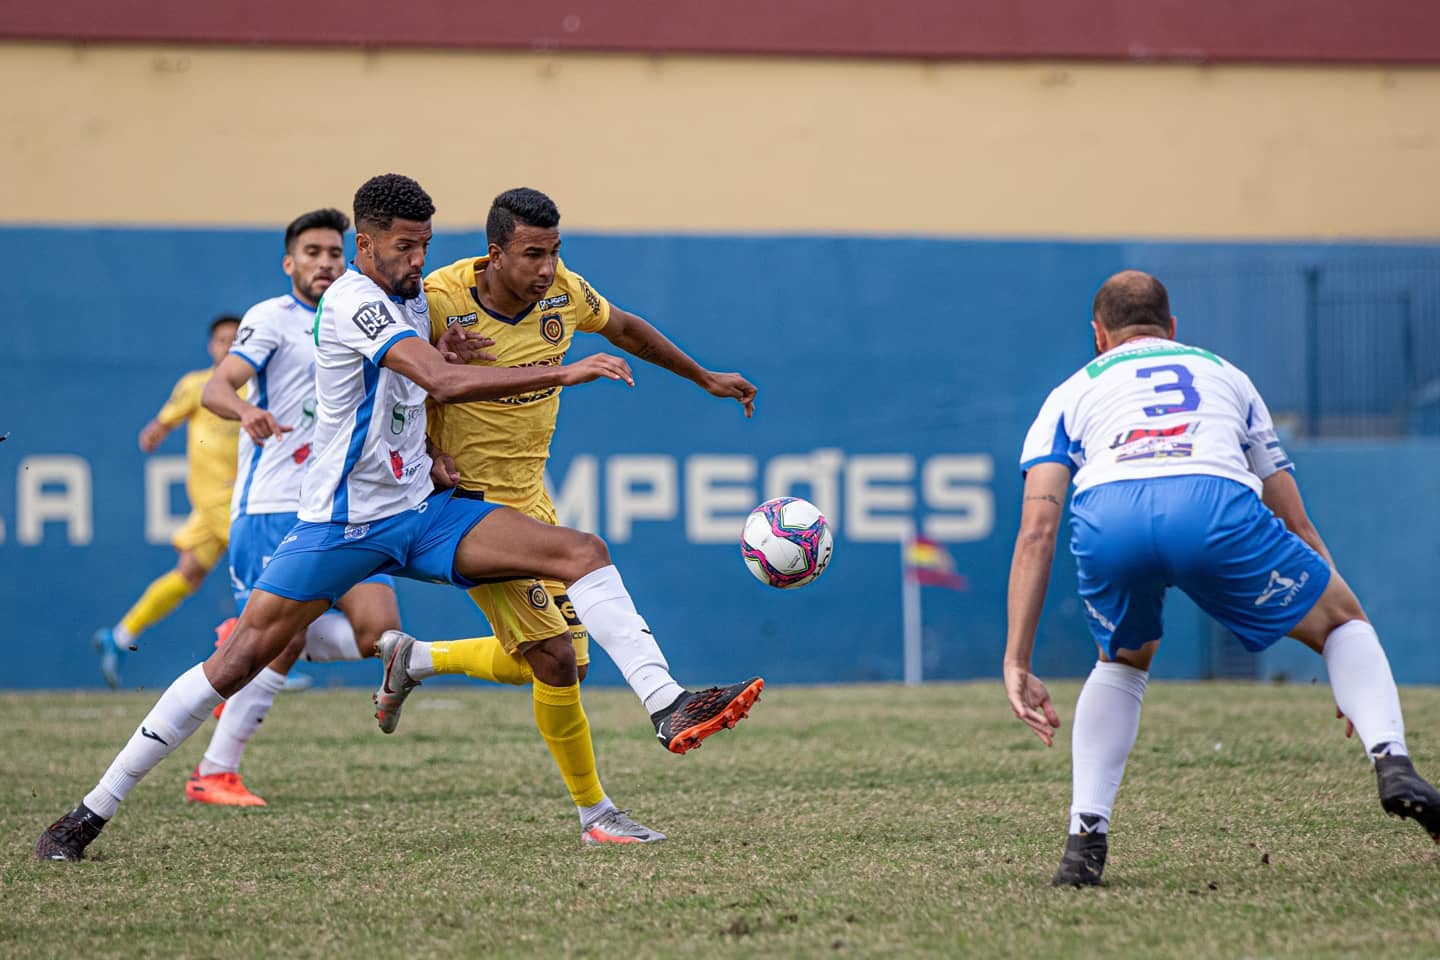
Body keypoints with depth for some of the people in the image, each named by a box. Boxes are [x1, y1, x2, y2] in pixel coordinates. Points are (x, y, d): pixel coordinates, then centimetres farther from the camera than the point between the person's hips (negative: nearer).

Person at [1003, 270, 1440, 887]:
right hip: (1216, 506, -1)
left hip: (1107, 518, 1)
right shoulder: (1225, 375, 39)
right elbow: (1296, 526, 39)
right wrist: (1351, 672, 45)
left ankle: (1085, 840, 17)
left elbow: (1036, 531, 20)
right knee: (1342, 622, 24)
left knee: (1122, 664, 32)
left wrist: (1017, 664, 18)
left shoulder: (1071, 395, 35)